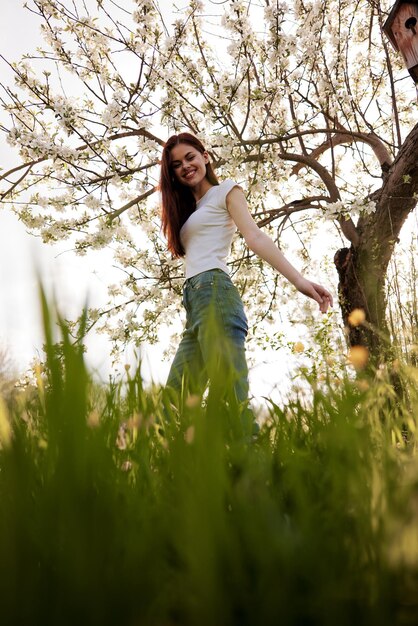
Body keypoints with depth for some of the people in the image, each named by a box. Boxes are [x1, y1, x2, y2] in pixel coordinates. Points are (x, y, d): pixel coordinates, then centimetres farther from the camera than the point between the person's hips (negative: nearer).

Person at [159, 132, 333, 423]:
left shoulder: (226, 191, 11)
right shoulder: (188, 211, 32)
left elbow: (254, 236, -6)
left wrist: (299, 279, -17)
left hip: (214, 290, -8)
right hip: (194, 300, 8)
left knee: (233, 398, -21)